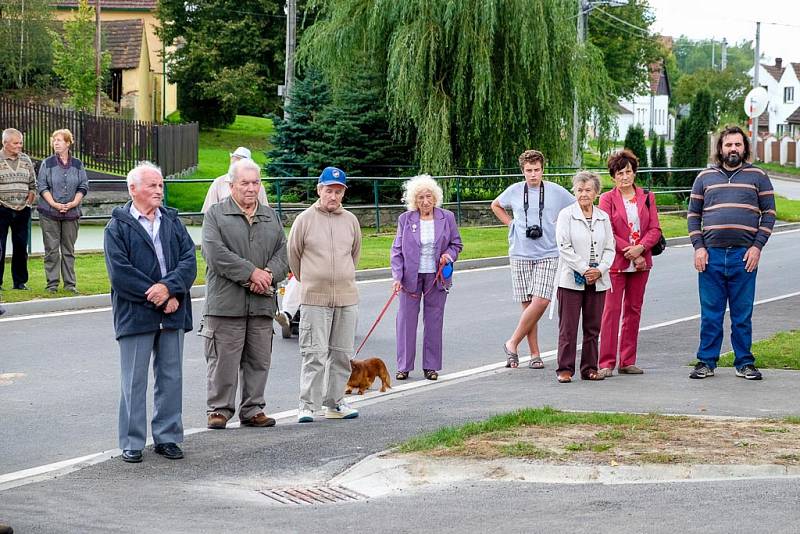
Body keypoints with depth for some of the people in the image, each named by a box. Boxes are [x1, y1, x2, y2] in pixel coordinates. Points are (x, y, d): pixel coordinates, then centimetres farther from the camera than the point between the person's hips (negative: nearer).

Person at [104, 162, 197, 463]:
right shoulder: (118, 226, -2)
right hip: (135, 314, -4)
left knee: (171, 378, 9)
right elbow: (119, 272, -12)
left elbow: (189, 260, 1)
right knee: (134, 381, 0)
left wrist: (169, 288, -16)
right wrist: (156, 297, -15)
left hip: (173, 313, 4)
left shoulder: (172, 221, 11)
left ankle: (167, 437, 19)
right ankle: (132, 443, 7)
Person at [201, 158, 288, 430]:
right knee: (224, 359, -4)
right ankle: (219, 409, 5)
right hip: (226, 302, -5)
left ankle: (253, 409, 16)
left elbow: (282, 252, 12)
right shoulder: (216, 215, 0)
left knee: (259, 360, 7)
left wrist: (269, 274, -9)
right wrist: (252, 272, -14)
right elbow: (216, 253, -12)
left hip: (262, 303, 5)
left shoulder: (271, 217, 17)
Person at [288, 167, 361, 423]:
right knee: (314, 355, -7)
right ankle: (307, 406, -3)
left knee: (342, 354, 9)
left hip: (347, 298, 4)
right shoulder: (305, 220, -4)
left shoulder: (350, 220, 7)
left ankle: (334, 403, 19)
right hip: (314, 298, -4)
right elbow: (293, 255, 6)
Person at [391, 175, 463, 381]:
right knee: (406, 319, 0)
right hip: (411, 277, -1)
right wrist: (397, 276, -8)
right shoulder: (405, 219, -1)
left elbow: (456, 244, 12)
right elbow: (397, 250, 1)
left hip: (436, 276, 1)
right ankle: (404, 366, 7)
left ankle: (431, 366, 13)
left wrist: (449, 255, -10)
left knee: (434, 321, 4)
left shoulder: (447, 218, 2)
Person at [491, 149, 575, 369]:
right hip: (520, 254, 1)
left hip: (548, 254, -1)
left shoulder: (556, 192, 0)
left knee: (541, 301, -15)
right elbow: (495, 206, 24)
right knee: (527, 304, 0)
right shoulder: (514, 191, 4)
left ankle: (512, 343, -3)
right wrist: (510, 223, 12)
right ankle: (535, 353, 7)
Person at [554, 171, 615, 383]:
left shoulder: (603, 217, 11)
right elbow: (564, 248, -9)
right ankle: (565, 369, 2)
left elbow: (609, 248, 9)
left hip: (597, 281, 4)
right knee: (568, 327, -3)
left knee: (593, 326, 7)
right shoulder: (566, 215, -2)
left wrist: (600, 270, -8)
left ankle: (589, 368, 14)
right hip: (571, 279, -4)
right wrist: (584, 269, -14)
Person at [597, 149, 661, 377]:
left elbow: (655, 229, 4)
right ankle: (607, 363, -5)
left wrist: (640, 248, -14)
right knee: (611, 310, -6)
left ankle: (628, 362, 13)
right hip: (616, 263, -4)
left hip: (641, 262, 4)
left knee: (634, 311, 8)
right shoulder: (607, 199, -1)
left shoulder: (647, 197, 9)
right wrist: (631, 253, -13)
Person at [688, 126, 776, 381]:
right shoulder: (705, 177, 12)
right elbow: (693, 214, 13)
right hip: (711, 254, 1)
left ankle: (744, 363, 11)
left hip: (744, 256, -1)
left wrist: (757, 246, -5)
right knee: (710, 313, 4)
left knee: (743, 314, 3)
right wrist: (698, 247, 0)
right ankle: (706, 362, 11)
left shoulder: (758, 176, 8)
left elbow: (769, 213, 6)